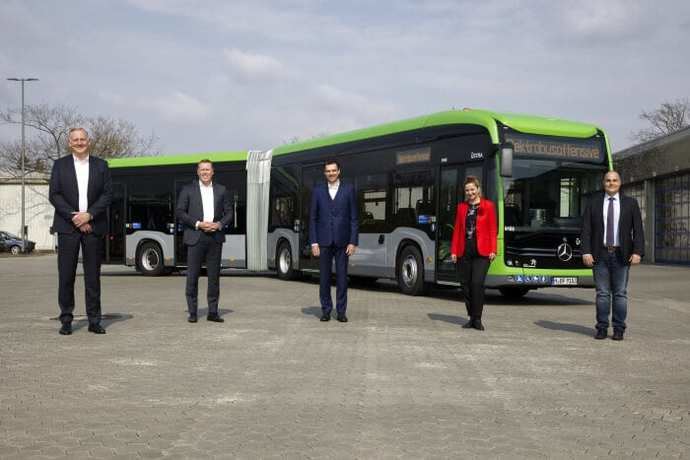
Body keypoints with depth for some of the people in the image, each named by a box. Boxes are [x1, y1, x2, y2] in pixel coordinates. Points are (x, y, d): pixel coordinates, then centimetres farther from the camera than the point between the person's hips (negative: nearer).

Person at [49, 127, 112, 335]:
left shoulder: (101, 165, 9)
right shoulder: (60, 165, 7)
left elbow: (107, 194, 2)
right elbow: (54, 195, 0)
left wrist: (89, 215, -10)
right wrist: (73, 217, -11)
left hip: (93, 226, 1)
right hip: (67, 227, -1)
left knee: (93, 275, 3)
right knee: (66, 275, -1)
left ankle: (94, 321, 9)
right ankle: (66, 320, 8)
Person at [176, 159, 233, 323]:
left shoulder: (221, 190, 12)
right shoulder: (188, 189, 5)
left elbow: (229, 213, 11)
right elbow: (179, 212, 0)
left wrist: (219, 224, -8)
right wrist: (198, 224, -11)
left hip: (215, 237, 2)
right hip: (195, 237, -2)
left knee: (214, 275, 3)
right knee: (192, 275, -2)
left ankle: (213, 312, 10)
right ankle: (192, 312, 6)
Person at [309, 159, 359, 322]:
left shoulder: (348, 190, 3)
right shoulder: (318, 190, 6)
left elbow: (354, 218, 1)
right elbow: (313, 218, 5)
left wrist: (353, 242, -6)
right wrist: (313, 242, -3)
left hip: (342, 241, -1)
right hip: (324, 241, 1)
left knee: (342, 277, 2)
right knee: (324, 277, 4)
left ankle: (341, 311, 10)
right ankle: (326, 310, 14)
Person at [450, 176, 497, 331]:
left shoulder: (488, 206, 4)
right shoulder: (461, 207, 13)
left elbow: (493, 230, 1)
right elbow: (457, 230, 11)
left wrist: (493, 250, -8)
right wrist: (454, 250, 5)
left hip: (481, 251, -4)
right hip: (464, 251, 4)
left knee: (477, 283, -14)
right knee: (466, 285, 5)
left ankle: (477, 319, -5)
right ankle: (471, 317, 17)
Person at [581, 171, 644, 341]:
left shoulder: (630, 203, 5)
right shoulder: (593, 202, 5)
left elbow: (638, 229, 1)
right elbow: (586, 229, 1)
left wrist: (637, 252, -10)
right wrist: (586, 252, -10)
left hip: (621, 255, 0)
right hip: (600, 254, 0)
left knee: (620, 293, 3)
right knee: (602, 293, 3)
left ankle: (619, 329, 10)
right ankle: (602, 328, 9)